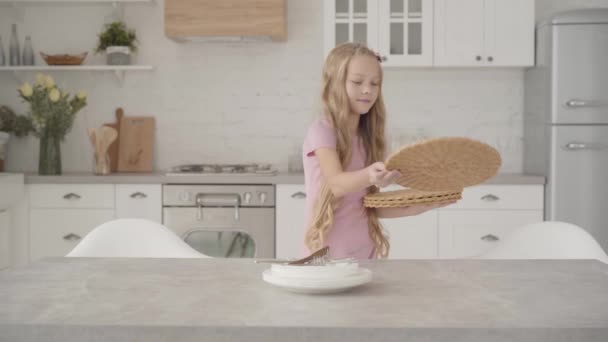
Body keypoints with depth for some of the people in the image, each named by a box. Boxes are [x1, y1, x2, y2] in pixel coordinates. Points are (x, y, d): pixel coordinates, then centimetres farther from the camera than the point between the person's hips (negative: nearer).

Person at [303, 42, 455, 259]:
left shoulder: (365, 138, 8)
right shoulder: (321, 131, -10)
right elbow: (336, 184, -26)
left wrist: (417, 207, -3)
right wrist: (369, 176, -44)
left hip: (365, 252, 5)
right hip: (329, 254, -5)